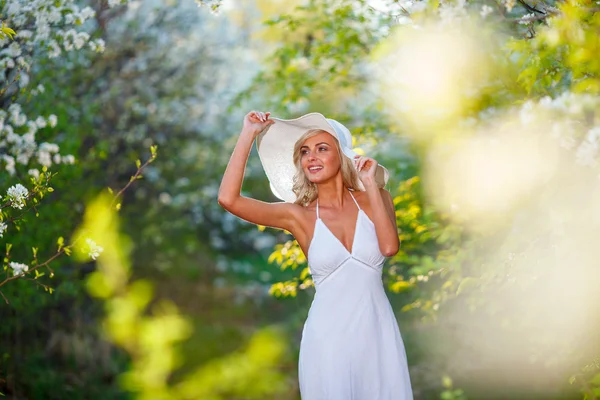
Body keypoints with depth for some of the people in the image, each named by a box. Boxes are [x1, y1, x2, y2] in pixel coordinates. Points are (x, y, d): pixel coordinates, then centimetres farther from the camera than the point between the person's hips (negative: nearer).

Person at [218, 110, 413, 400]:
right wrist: (248, 135, -9)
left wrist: (371, 184, -11)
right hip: (328, 338, -1)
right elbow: (228, 199, -14)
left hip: (378, 334, 1)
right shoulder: (298, 215, -2)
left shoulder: (374, 199, 2)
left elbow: (390, 247, -16)